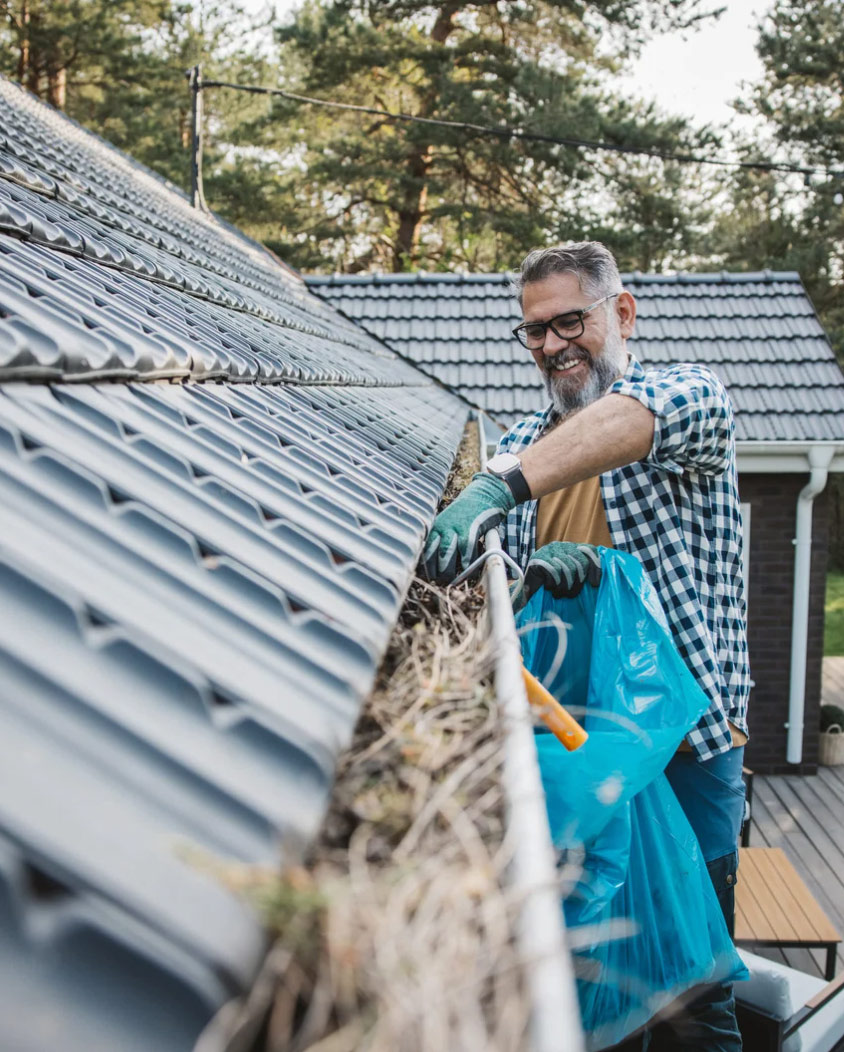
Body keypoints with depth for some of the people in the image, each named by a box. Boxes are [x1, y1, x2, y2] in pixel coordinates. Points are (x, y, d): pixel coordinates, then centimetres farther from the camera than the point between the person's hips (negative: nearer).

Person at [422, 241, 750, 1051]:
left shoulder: (688, 395, -3)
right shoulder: (521, 444, 12)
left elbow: (650, 411, -28)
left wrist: (498, 486, -43)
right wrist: (544, 568, -20)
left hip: (683, 739, -4)